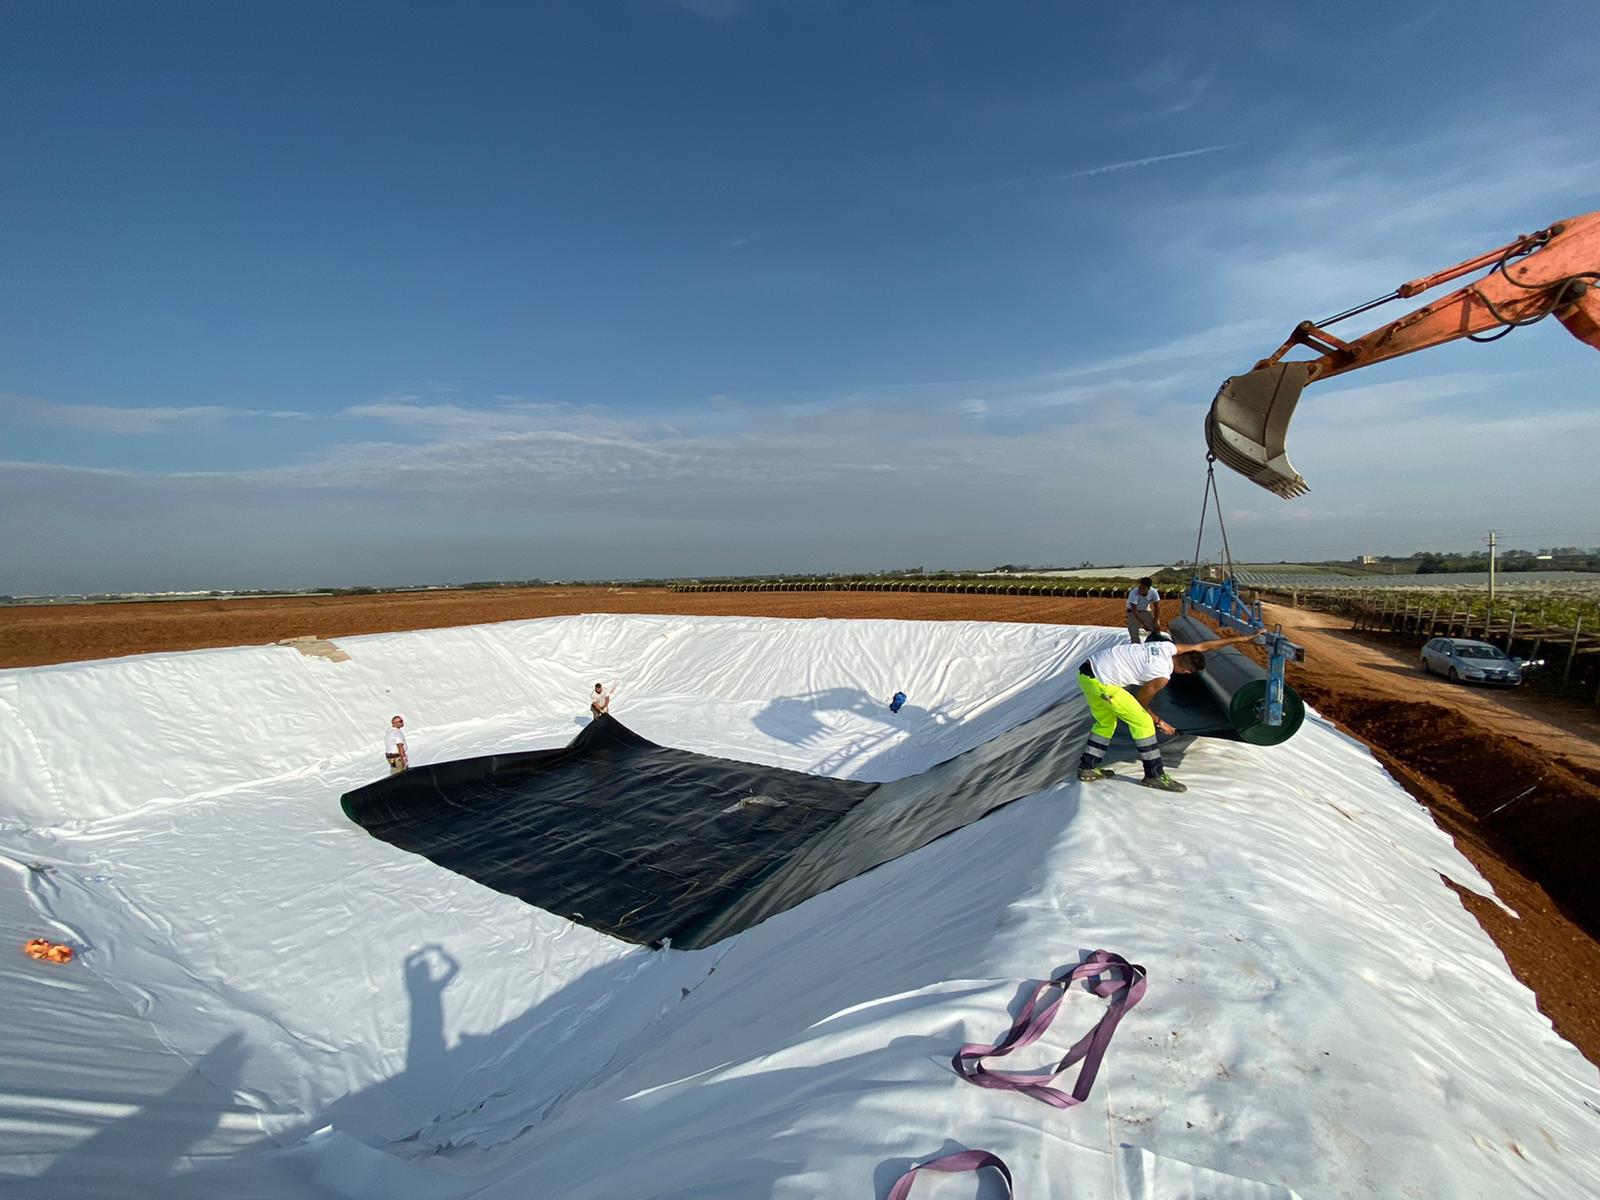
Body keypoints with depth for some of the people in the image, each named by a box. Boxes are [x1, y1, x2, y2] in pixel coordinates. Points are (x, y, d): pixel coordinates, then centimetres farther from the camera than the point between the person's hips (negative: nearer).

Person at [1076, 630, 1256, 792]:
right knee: (1143, 723, 0)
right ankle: (1155, 775, 9)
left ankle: (1087, 768, 27)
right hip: (1100, 681, -9)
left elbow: (1201, 646, 20)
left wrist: (1239, 638, 24)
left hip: (1088, 667, 9)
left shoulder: (1166, 647, 6)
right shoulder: (1162, 676, -13)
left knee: (1106, 721, 25)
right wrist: (1159, 722, 15)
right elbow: (1140, 704, 0)